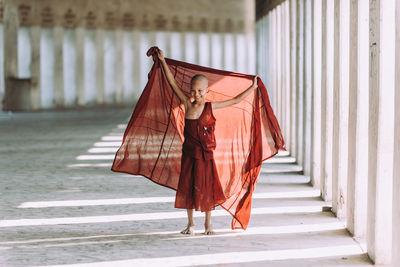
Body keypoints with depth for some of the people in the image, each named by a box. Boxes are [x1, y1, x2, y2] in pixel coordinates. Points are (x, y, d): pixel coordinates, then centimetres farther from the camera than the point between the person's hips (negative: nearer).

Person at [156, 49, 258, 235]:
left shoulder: (211, 107, -4)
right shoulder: (187, 104, -2)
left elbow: (235, 101, 5)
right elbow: (173, 84, -2)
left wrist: (253, 87, 8)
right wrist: (163, 61, -4)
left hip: (206, 154, -1)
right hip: (189, 153, 1)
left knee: (206, 188, 6)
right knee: (187, 187, 7)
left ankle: (208, 223, 21)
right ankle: (190, 223, 20)